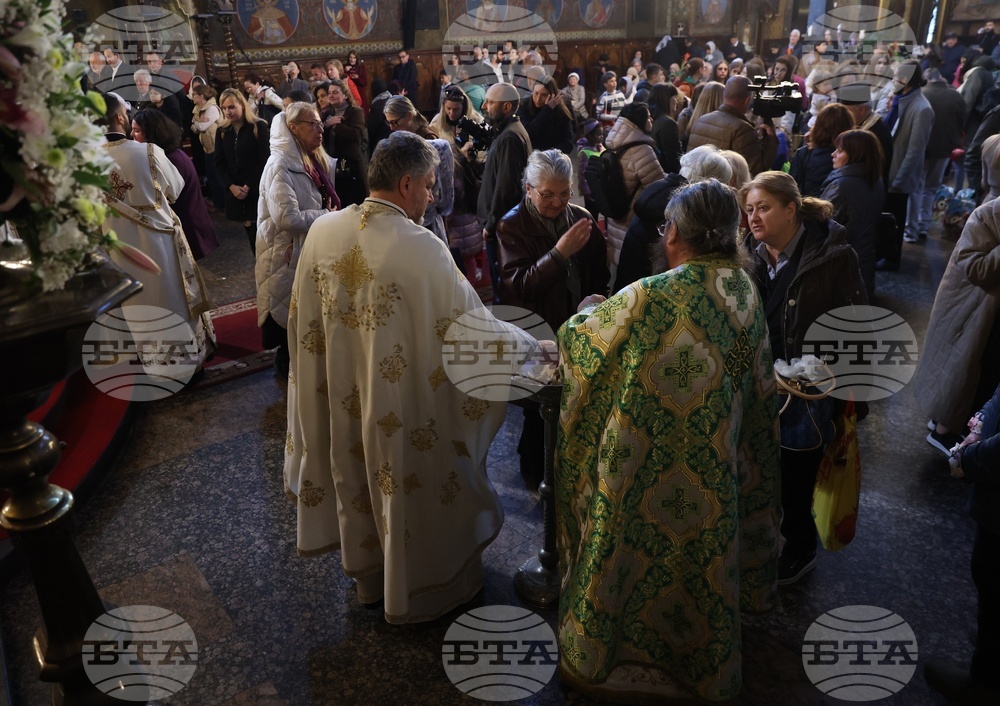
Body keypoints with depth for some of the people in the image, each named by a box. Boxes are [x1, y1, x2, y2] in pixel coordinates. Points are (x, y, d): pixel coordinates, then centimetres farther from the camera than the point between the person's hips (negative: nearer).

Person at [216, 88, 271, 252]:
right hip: (236, 192, 4)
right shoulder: (222, 132, 9)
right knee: (251, 232, 5)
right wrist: (231, 186, -8)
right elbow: (219, 163, 8)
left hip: (258, 189, -4)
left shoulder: (259, 127, -3)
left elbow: (265, 160, -8)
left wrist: (249, 186, -13)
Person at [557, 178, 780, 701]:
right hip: (716, 474, 7)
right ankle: (700, 655, 50)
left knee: (640, 550, 13)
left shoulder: (650, 298, -26)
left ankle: (604, 661, 34)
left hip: (648, 472, -6)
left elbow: (577, 337, -11)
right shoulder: (746, 292, -5)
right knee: (700, 554, 26)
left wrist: (591, 311, 11)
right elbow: (756, 382, 8)